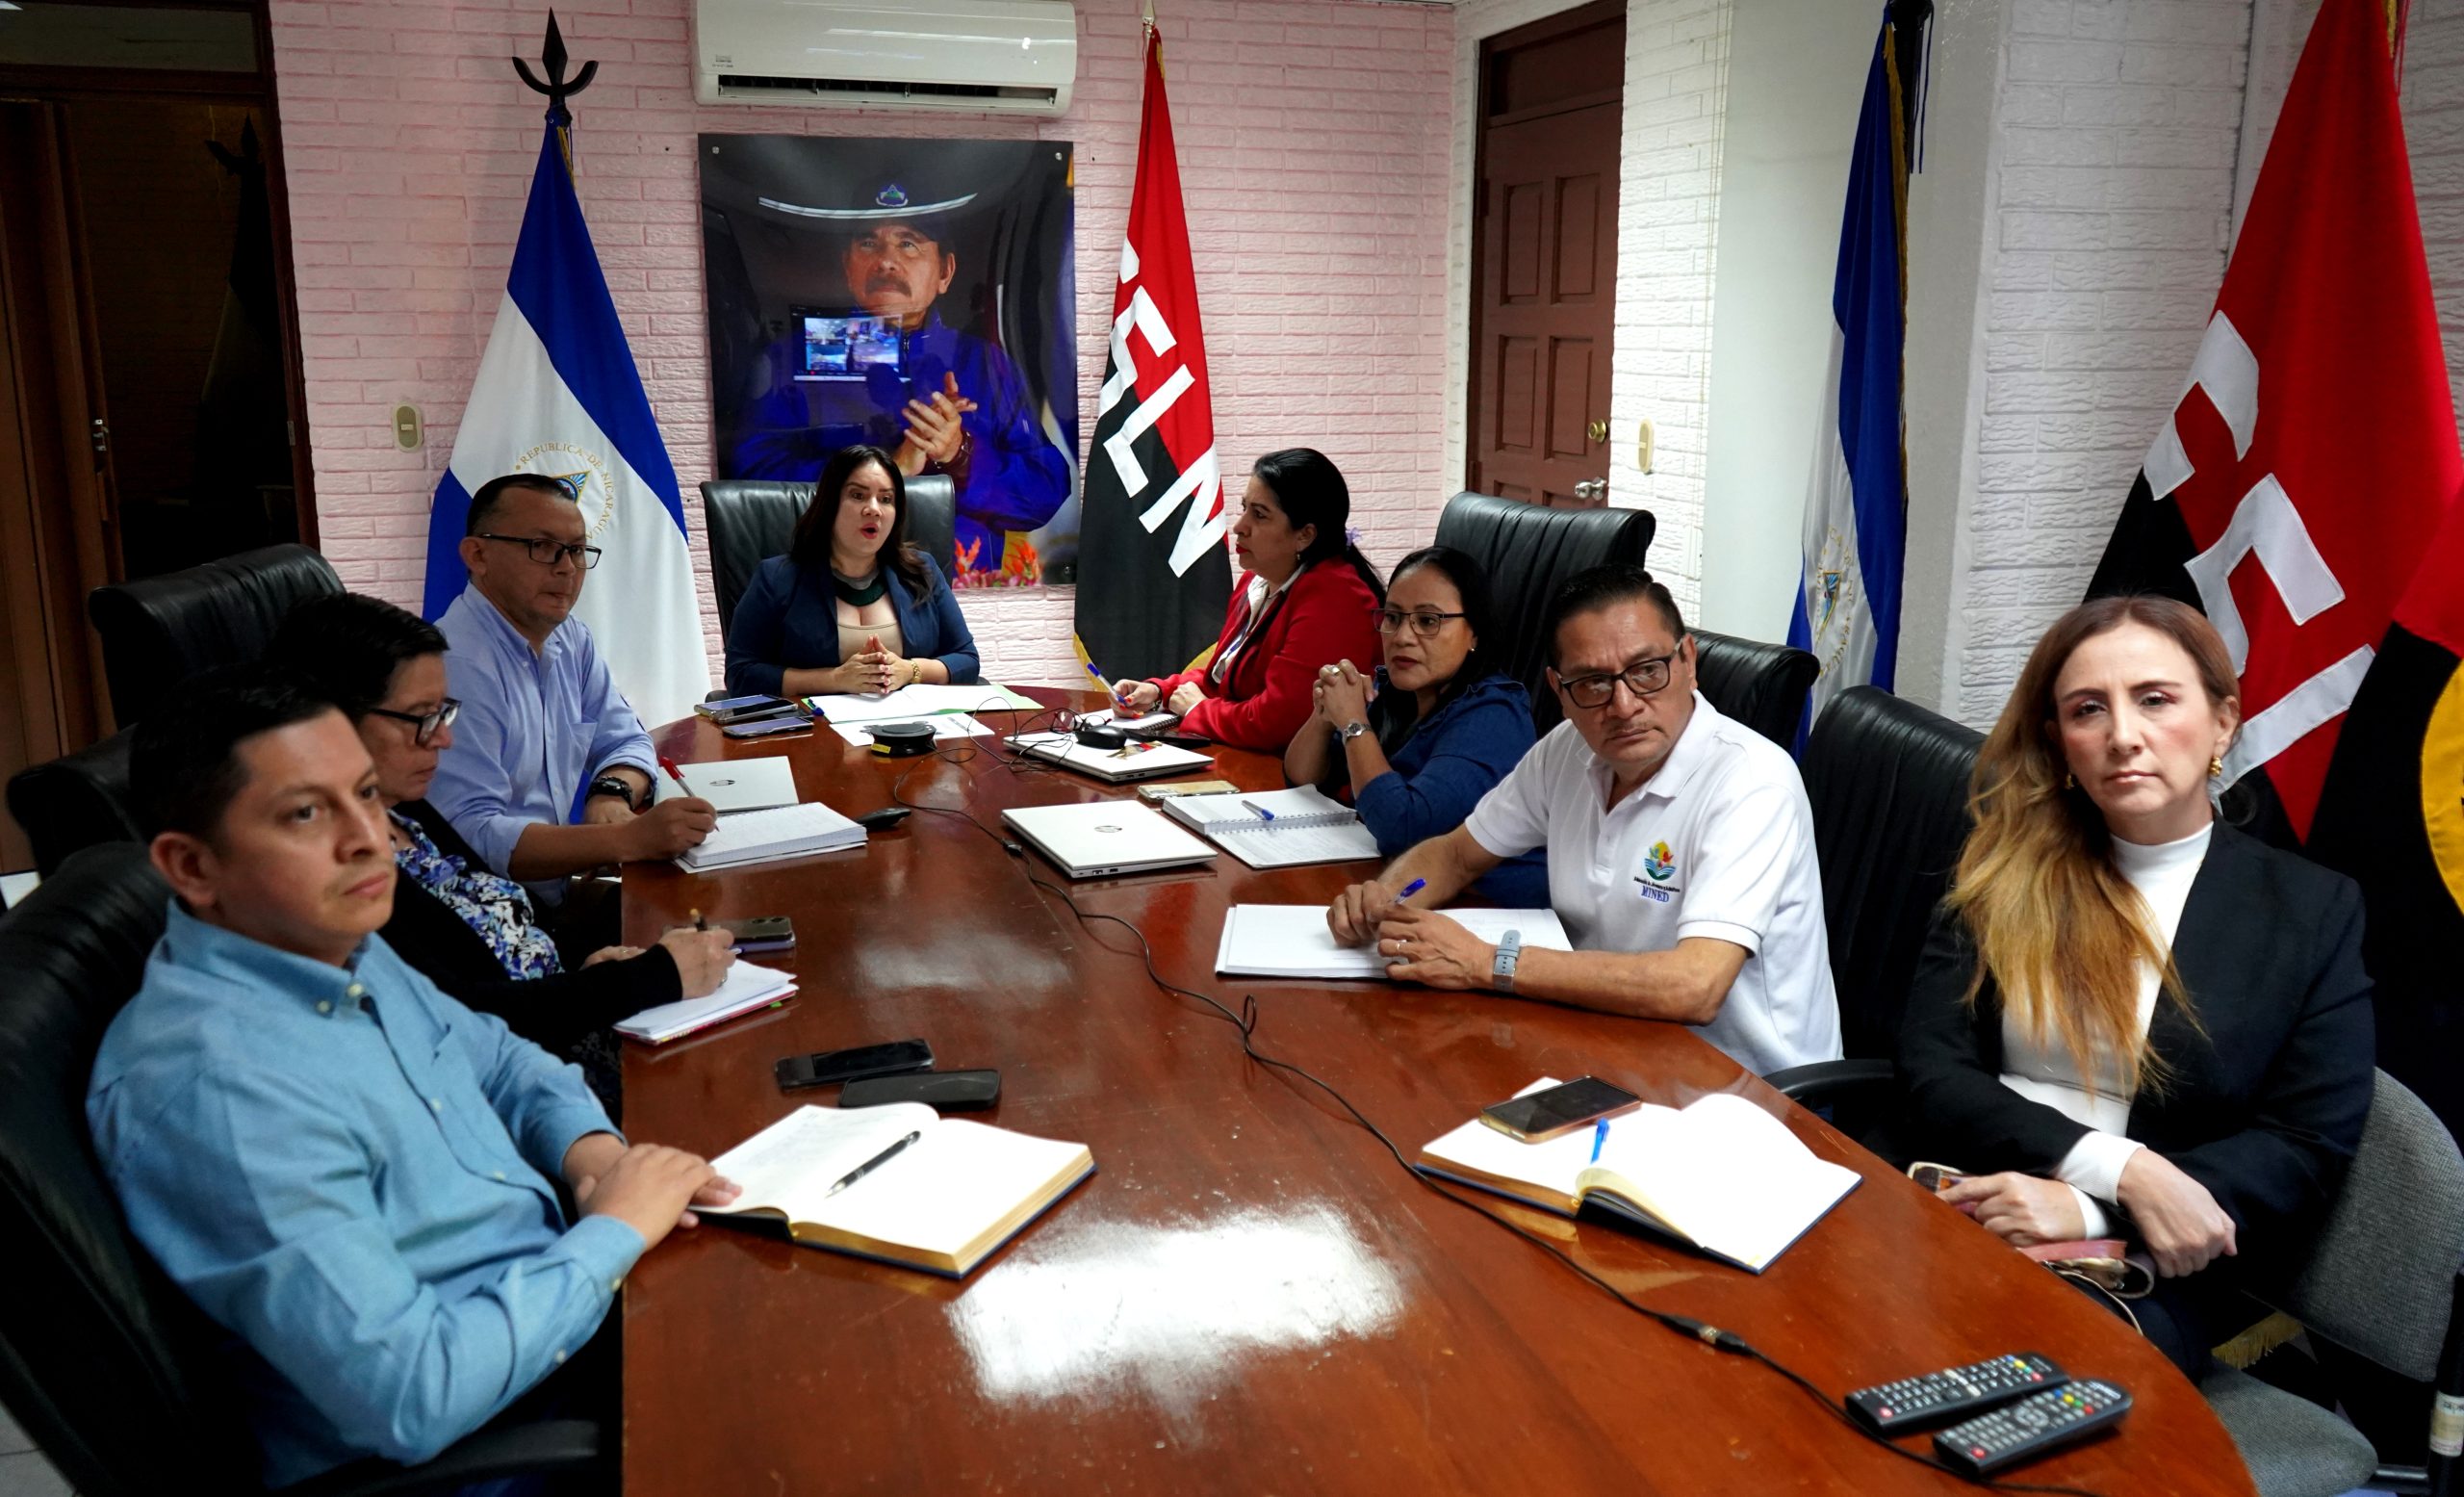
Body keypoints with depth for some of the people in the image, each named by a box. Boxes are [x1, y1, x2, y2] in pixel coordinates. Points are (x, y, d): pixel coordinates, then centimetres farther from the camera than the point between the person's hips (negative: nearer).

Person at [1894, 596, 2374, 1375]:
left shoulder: (2313, 910, 7)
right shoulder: (2006, 872, 10)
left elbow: (2306, 1150, 1)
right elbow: (1930, 1073, 2)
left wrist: (2090, 1210, -14)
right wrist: (2119, 1169, -14)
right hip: (1962, 1218, 2)